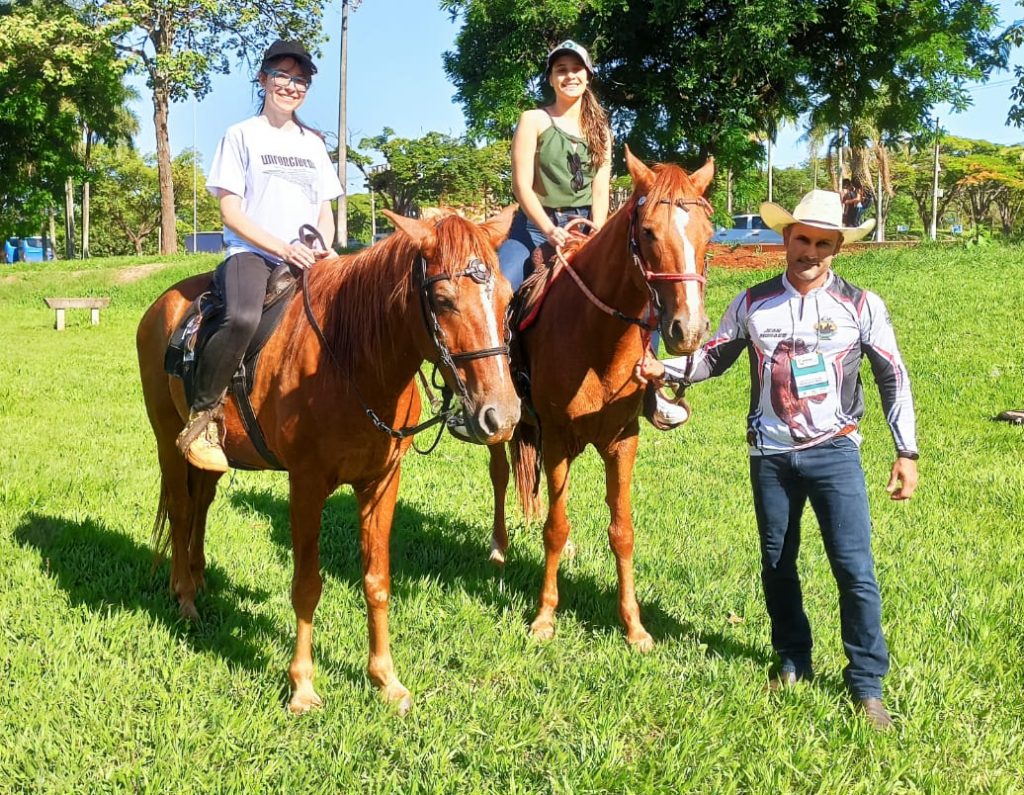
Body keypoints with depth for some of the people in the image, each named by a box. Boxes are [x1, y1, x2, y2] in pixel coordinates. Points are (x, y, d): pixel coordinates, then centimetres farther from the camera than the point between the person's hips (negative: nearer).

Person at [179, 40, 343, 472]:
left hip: (307, 261, 5)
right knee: (243, 319, -39)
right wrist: (282, 247, -15)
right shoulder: (242, 136, 5)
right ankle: (201, 420, -24)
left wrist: (323, 248, -4)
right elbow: (231, 211, -3)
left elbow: (325, 212, 19)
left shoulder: (313, 144, 20)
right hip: (251, 254, -5)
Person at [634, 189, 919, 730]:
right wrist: (668, 370, -7)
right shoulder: (753, 303, 2)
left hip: (834, 452, -2)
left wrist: (906, 452, -2)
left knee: (855, 570, -7)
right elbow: (714, 356, 12)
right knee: (777, 566, 13)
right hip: (770, 456, 3)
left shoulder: (861, 306, -3)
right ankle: (793, 662, 31)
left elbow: (894, 379, 2)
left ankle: (867, 685, 5)